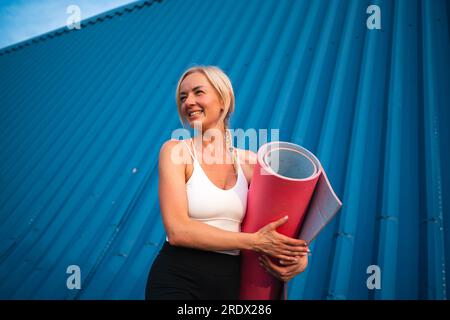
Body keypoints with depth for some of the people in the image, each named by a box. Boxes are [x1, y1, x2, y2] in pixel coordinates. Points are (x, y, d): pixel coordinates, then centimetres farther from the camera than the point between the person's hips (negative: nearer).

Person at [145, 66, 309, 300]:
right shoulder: (175, 150, -10)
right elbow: (177, 230, -19)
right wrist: (255, 242, -18)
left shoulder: (249, 161, 0)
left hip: (230, 281, 4)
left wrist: (299, 256, -11)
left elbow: (282, 218, 8)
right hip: (177, 280, -4)